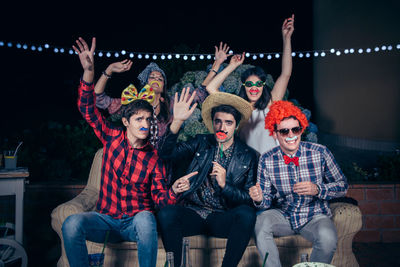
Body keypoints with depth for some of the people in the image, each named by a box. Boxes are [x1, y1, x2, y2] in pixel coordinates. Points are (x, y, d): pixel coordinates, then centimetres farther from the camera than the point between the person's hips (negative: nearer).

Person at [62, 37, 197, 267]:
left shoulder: (154, 157, -1)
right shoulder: (112, 137, 3)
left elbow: (158, 197, -1)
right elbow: (87, 108, -3)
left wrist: (174, 191, -26)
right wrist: (89, 70, -17)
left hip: (137, 222, -1)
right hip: (106, 220, 2)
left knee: (145, 217, -38)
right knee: (72, 224, -29)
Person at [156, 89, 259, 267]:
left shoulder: (248, 155, 8)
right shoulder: (200, 143, 11)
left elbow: (250, 200, 3)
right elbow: (166, 153, -5)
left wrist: (225, 184, -14)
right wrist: (177, 121, -19)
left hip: (223, 219, 0)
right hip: (192, 212, 1)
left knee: (246, 214, -31)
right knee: (166, 213, -30)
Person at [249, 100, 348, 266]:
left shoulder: (320, 153, -9)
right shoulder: (267, 160, -5)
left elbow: (342, 186, -1)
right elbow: (267, 200, -1)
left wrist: (317, 189, -20)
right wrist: (260, 199, -25)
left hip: (314, 216, -1)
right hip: (282, 216, 1)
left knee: (328, 238, -32)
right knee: (261, 221, -30)